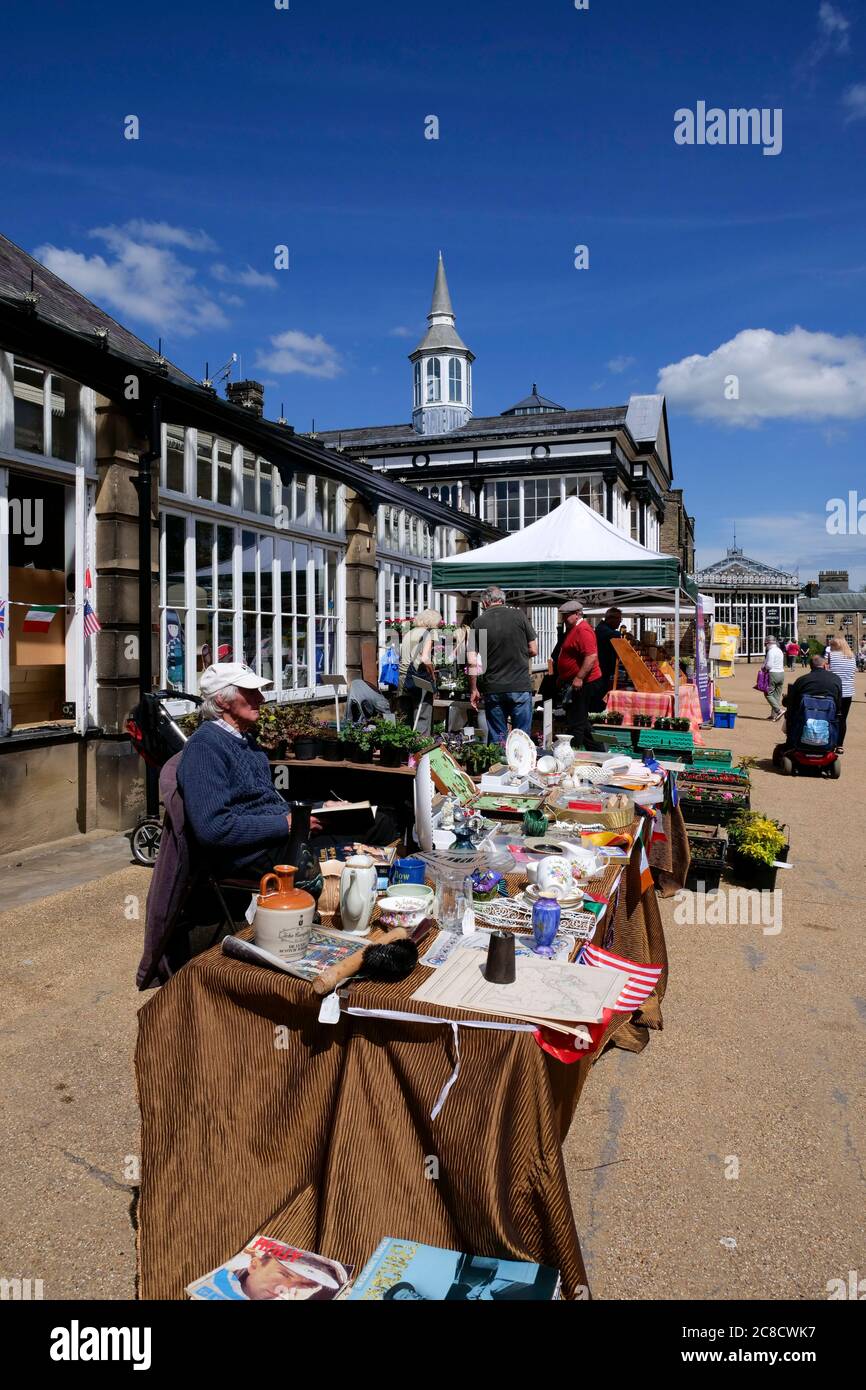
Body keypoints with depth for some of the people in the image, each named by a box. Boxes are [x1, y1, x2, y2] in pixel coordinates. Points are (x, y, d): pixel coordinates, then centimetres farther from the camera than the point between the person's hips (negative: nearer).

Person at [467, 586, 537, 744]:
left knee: (496, 738, 9)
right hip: (521, 686, -1)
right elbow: (534, 651, 4)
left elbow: (472, 663, -2)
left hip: (493, 689, 1)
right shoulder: (519, 615, 0)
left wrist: (473, 690, 8)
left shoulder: (477, 623, 1)